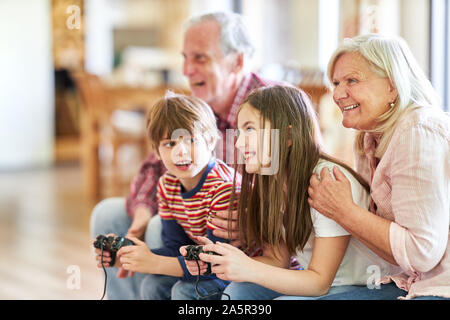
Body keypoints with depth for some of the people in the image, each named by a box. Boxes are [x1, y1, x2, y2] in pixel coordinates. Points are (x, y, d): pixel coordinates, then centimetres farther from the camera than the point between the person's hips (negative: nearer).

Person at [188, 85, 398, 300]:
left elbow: (320, 282, -24)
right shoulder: (271, 184, 0)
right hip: (316, 279, 7)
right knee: (235, 291, -12)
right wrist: (219, 261, -16)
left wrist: (249, 269, -36)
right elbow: (278, 260, 0)